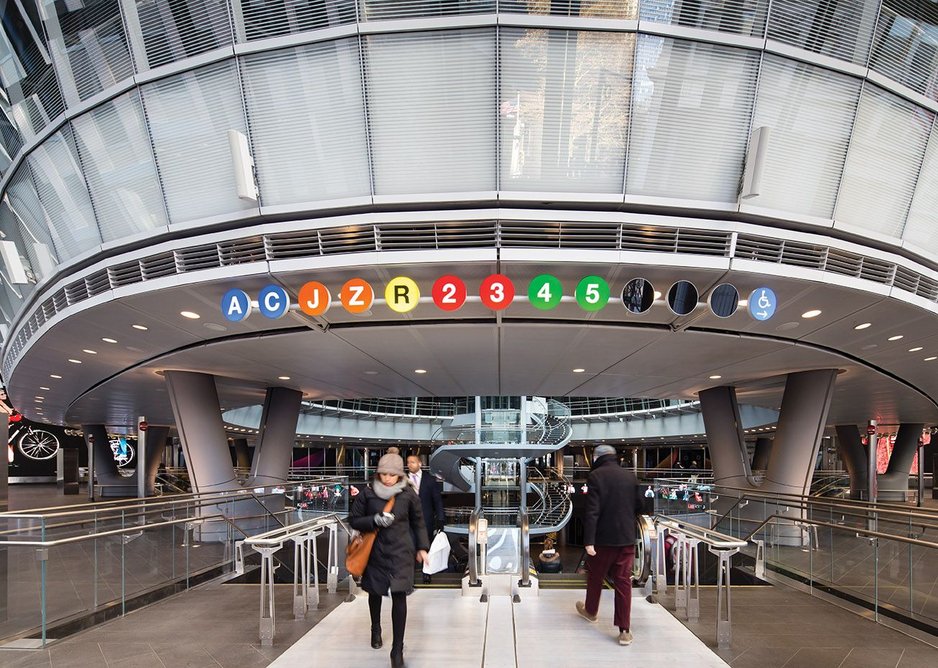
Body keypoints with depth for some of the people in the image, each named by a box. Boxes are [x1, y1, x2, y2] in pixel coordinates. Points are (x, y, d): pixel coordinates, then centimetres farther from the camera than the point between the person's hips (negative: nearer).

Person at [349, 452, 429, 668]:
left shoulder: (408, 494, -7)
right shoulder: (367, 493, -9)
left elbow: (418, 522, 6)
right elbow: (354, 520, -3)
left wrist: (422, 547, 4)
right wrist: (375, 520, -20)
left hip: (401, 552, -1)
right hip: (375, 551, 2)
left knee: (399, 596, -9)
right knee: (375, 592, 20)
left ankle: (397, 650, 0)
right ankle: (376, 629, 49)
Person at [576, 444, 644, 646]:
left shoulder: (595, 476, -11)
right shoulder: (630, 476, 3)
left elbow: (592, 510, -18)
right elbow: (639, 506, 12)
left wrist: (589, 540, -18)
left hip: (603, 538, -3)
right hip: (627, 539, 3)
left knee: (595, 577, 18)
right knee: (623, 581, 5)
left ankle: (591, 611, 40)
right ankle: (624, 630, 3)